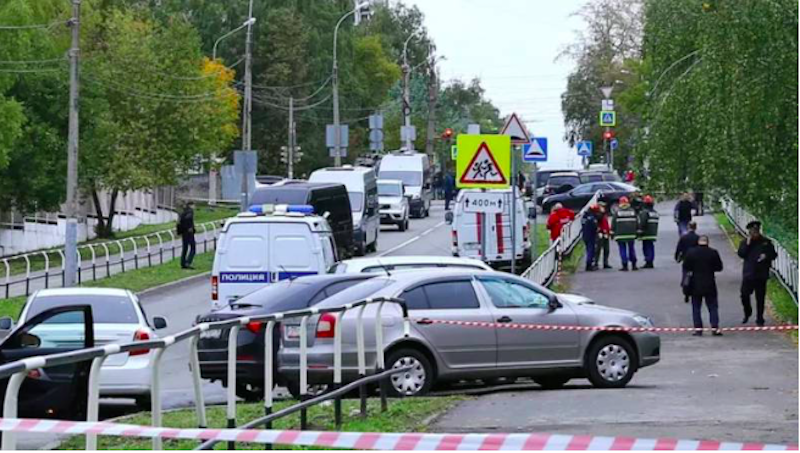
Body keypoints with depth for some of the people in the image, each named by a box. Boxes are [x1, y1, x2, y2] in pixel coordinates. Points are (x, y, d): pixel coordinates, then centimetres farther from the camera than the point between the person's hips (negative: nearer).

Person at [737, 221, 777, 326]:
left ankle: (760, 319, 13)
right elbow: (741, 254, -9)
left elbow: (774, 254, 9)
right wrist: (748, 244, -16)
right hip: (748, 273, 0)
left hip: (761, 274, 0)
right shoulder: (745, 243, 5)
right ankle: (747, 313, 17)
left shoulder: (766, 242, 5)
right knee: (745, 294, -8)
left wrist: (766, 256, -12)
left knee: (760, 297, 4)